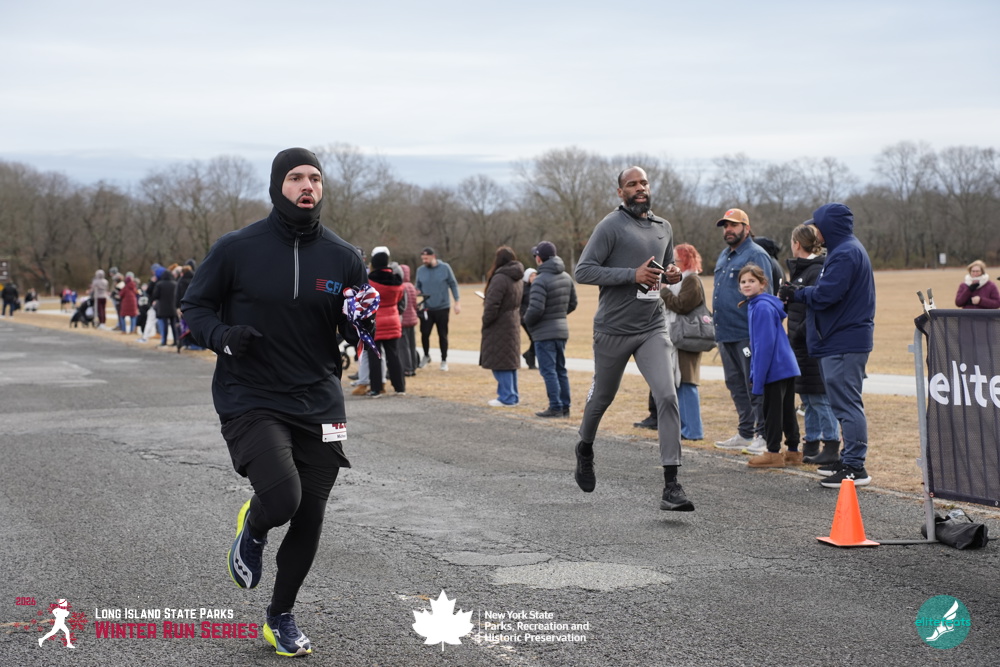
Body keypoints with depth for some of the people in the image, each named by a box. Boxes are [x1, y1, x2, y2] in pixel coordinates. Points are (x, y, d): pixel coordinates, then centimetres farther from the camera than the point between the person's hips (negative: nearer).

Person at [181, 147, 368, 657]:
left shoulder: (343, 257, 3)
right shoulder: (236, 249, -5)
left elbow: (357, 330, 10)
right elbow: (194, 306, 3)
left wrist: (360, 321, -14)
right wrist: (223, 337, -17)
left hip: (318, 404, 4)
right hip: (250, 402, -3)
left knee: (309, 520, 8)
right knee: (282, 498, -23)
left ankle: (281, 616, 31)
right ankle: (252, 529, 15)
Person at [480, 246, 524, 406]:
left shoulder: (500, 278, -18)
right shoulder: (518, 279, 11)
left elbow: (492, 305, -19)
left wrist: (485, 322, -8)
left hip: (499, 327, -9)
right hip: (513, 325, 9)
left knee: (500, 363, -4)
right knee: (511, 361, 15)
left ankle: (507, 398, -3)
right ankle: (512, 396, 21)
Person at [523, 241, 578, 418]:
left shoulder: (540, 281, -19)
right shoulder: (566, 277, 7)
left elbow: (535, 309, -23)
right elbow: (572, 303, 14)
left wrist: (527, 321, -4)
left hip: (544, 332, -8)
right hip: (562, 330, 8)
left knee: (548, 370, -3)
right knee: (560, 370, 14)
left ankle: (555, 407, -4)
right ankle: (565, 406, 16)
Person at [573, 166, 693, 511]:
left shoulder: (664, 228, 11)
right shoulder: (611, 225, -8)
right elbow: (583, 271, -15)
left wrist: (673, 274, 3)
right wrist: (633, 275, -21)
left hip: (653, 327, 3)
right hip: (614, 329, -3)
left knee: (667, 396, -13)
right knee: (602, 396, 15)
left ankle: (671, 486, -15)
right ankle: (585, 449, 47)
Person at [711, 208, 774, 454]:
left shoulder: (756, 255, -9)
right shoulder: (724, 256, 19)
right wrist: (714, 316, 20)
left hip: (747, 334, -9)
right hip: (725, 333, 9)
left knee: (755, 386, -5)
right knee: (736, 385, 13)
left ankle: (763, 436, -1)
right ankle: (745, 434, 21)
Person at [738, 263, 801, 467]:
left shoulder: (762, 307, -17)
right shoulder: (755, 305, 13)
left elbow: (765, 345, -21)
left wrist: (757, 379, -20)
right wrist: (755, 375, 19)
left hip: (775, 369, -10)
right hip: (788, 367, 10)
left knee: (772, 409, -1)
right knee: (787, 410, 14)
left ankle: (773, 453, 6)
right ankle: (793, 451, 21)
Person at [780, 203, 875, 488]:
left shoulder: (845, 253, -16)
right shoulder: (847, 249, 18)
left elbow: (826, 294, -22)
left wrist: (797, 293, -7)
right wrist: (797, 293, 6)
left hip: (844, 342, -11)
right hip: (844, 339, 11)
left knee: (847, 403, -8)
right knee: (846, 403, 16)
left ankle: (855, 468, -7)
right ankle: (849, 459, 24)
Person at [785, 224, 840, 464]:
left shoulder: (817, 271, -16)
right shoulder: (799, 270, 16)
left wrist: (799, 334, -20)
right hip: (801, 345, 10)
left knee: (820, 397, -5)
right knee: (807, 398, 14)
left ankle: (831, 447, 0)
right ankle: (811, 445, 21)